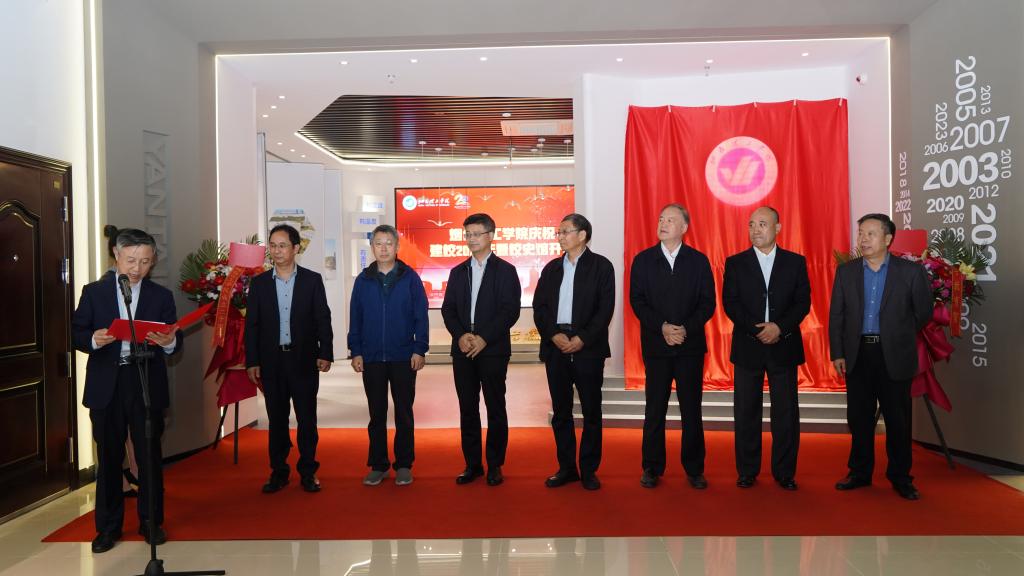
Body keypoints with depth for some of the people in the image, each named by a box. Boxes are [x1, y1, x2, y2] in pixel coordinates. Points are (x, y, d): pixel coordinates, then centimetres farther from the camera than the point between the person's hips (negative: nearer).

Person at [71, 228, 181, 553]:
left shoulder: (161, 296, 5)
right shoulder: (94, 292, 5)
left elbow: (175, 344, 1)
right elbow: (76, 334, 3)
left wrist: (169, 341, -22)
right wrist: (94, 340, -18)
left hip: (147, 385, 0)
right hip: (106, 387, 0)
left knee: (150, 456, 7)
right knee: (109, 458, 10)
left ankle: (151, 522, 21)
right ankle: (108, 526, 23)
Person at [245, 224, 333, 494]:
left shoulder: (312, 280, 1)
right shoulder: (259, 283, 6)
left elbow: (323, 319, 0)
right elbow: (252, 325, 5)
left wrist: (325, 353, -7)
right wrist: (251, 362, 1)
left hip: (304, 360, -1)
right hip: (271, 361, 2)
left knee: (307, 418, 4)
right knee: (277, 419, 9)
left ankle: (308, 472, 16)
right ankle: (278, 472, 21)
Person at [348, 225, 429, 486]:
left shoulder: (410, 277, 0)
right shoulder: (363, 280, 5)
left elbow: (421, 316, -1)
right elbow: (355, 318, 7)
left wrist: (420, 350, -7)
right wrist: (355, 352, 1)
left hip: (403, 357, -1)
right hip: (372, 358, 2)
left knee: (404, 413, 7)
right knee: (377, 415, 9)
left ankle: (404, 465, 18)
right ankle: (378, 465, 20)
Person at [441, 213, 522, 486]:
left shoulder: (505, 271, 1)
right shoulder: (458, 272, 14)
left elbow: (510, 310, -8)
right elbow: (448, 309, 8)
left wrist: (484, 338, -15)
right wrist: (461, 335, -9)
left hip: (493, 349, -4)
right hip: (463, 350, 4)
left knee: (495, 408, 2)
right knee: (467, 408, 7)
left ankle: (495, 465, 13)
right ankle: (472, 464, 17)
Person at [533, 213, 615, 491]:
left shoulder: (601, 266, 1)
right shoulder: (551, 268, 13)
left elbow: (606, 308, -7)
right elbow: (539, 307, 7)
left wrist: (582, 339, -15)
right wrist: (554, 335, -9)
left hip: (588, 347, -3)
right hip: (556, 347, 4)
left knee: (591, 411, 3)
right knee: (561, 412, 8)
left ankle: (589, 470, 15)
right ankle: (567, 468, 19)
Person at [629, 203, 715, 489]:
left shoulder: (699, 261, 6)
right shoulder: (643, 260, 5)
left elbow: (708, 303, 1)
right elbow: (637, 301, -1)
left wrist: (686, 328, -13)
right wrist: (662, 327, -14)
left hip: (690, 345, 0)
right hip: (656, 345, 0)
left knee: (691, 408, 6)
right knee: (655, 409, 5)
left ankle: (694, 468, 18)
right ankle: (652, 468, 17)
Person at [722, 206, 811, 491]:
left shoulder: (795, 262, 7)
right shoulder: (735, 263, 5)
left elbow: (803, 302, 1)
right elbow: (730, 303, -2)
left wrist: (779, 327, -14)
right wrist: (757, 330, -14)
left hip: (784, 346, 0)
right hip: (747, 347, 0)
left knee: (786, 412, 4)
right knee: (746, 412, 5)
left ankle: (784, 472, 17)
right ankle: (747, 471, 16)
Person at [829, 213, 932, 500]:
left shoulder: (911, 271, -3)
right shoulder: (846, 271, 4)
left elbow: (923, 312, 6)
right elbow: (836, 315, 3)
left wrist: (898, 337, 12)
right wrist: (837, 353, -2)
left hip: (894, 356, -2)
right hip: (857, 355, 2)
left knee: (898, 419, 7)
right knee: (859, 417, 9)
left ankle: (900, 477, 22)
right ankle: (860, 472, 22)